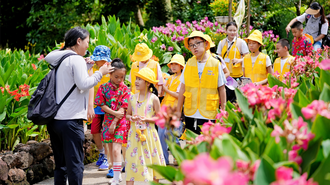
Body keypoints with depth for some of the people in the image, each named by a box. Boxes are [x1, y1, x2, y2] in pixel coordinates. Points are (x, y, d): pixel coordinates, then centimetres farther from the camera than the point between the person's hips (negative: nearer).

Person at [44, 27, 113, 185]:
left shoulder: (57, 58, 12)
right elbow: (83, 84, -18)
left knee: (60, 164, 13)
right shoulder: (77, 60, -10)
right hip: (70, 119, -8)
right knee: (75, 165, -4)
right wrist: (100, 73, -5)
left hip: (53, 119, 8)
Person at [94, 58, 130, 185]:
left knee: (116, 150, -12)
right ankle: (116, 174, 24)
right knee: (111, 151, 10)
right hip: (108, 120, 3)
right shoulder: (104, 88, 1)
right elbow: (102, 105, -3)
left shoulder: (124, 89, -4)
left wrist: (114, 122, -13)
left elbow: (123, 108, -8)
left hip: (120, 122, -3)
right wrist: (114, 113, -15)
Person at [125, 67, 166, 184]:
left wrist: (146, 119, -17)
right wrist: (131, 118, -8)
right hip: (134, 134, 2)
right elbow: (127, 114, 14)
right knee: (132, 159, -1)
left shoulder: (153, 99, -3)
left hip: (149, 134, -2)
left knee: (152, 162, 4)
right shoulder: (132, 98, 7)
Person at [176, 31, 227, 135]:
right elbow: (183, 89, 9)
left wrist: (223, 111, 2)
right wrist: (178, 111, 9)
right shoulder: (189, 64, 5)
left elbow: (221, 89, 3)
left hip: (209, 114, -2)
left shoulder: (215, 64, -1)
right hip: (190, 114, 3)